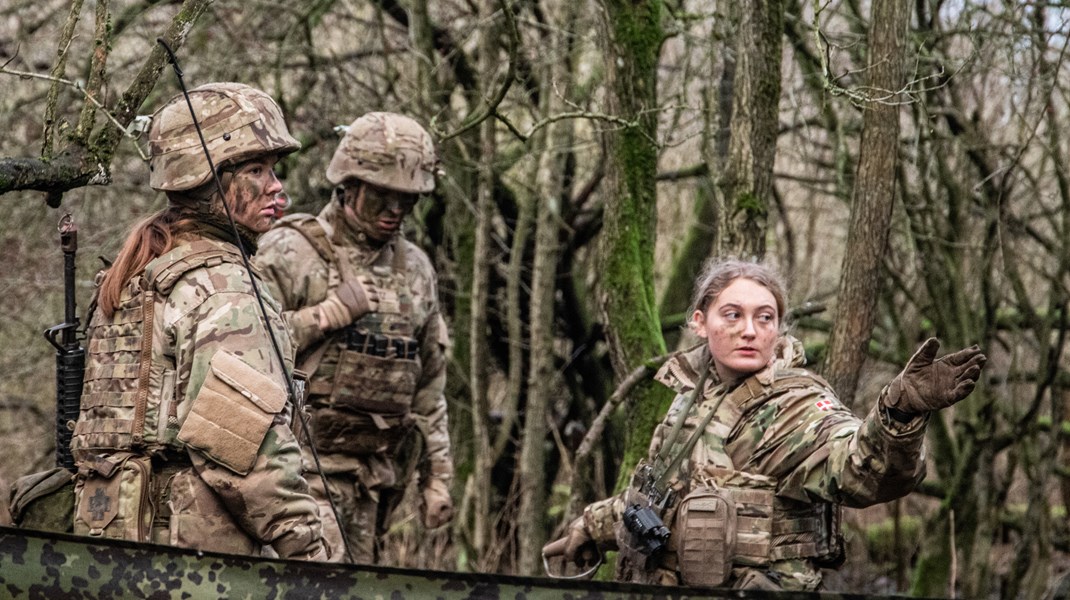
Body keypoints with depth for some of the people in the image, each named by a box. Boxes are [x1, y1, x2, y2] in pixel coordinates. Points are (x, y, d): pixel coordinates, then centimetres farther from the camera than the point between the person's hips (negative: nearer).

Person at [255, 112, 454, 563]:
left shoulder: (415, 270, 17)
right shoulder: (290, 253, -3)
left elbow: (429, 386, 22)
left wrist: (437, 475, 19)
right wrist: (322, 318, -17)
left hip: (377, 471, 6)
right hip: (307, 461, -6)